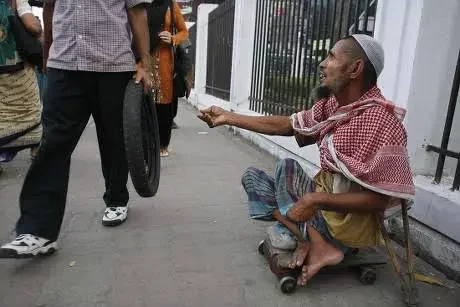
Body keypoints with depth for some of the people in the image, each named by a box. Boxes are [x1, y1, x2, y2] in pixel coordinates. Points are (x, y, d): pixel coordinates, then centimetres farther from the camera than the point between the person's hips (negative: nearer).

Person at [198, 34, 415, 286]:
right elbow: (283, 125, 4)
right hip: (325, 198, 8)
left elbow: (379, 199, -25)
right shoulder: (332, 105, 0)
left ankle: (316, 244, -15)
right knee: (252, 177, 3)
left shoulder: (379, 121, -25)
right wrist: (228, 117, 5)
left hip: (352, 221, -8)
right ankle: (308, 239, -11)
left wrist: (316, 199, -28)